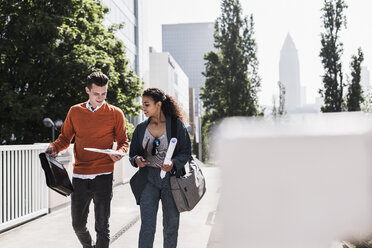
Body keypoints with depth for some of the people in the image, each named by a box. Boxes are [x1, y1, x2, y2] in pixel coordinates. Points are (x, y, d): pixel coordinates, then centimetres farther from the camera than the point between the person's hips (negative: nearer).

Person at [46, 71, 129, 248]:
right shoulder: (75, 111, 9)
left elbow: (123, 142, 7)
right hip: (79, 175, 3)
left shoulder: (115, 113, 3)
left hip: (103, 175, -2)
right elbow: (65, 138, 15)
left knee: (102, 226, -1)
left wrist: (119, 153, -15)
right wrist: (54, 147, -7)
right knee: (78, 224, 11)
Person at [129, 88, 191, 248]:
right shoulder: (141, 128, 8)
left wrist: (173, 163, -20)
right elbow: (132, 153, 14)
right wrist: (137, 160, -9)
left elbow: (186, 152, -1)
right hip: (148, 179, 2)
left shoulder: (177, 125, -2)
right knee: (147, 226, -7)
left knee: (171, 225, 9)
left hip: (171, 179, -1)